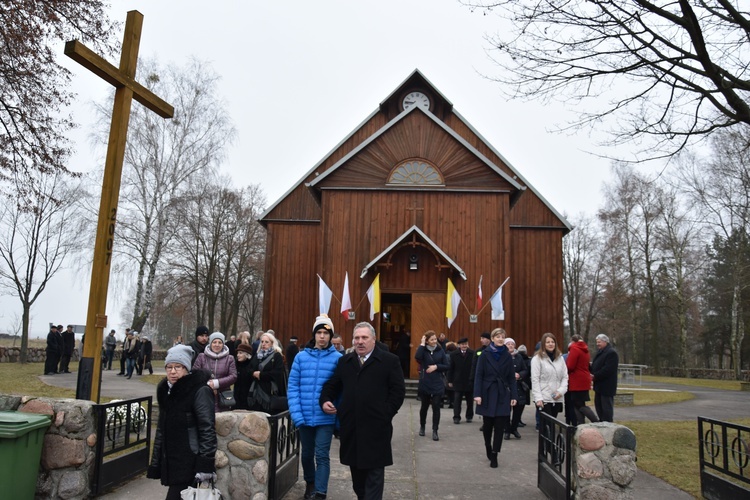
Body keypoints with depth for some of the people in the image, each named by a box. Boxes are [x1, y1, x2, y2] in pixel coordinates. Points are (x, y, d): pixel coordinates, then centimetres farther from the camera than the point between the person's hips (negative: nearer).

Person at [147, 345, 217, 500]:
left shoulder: (200, 391, -14)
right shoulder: (165, 389, 8)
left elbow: (207, 429, -18)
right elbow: (161, 428, 17)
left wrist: (205, 466, -22)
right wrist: (155, 463, 16)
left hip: (190, 462, -7)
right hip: (170, 460, 7)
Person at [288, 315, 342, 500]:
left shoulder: (337, 358, -6)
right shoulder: (301, 356, 0)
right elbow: (293, 386, -1)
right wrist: (296, 413, -10)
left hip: (326, 417, -3)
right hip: (305, 417, 3)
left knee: (322, 455, -3)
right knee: (307, 454, 19)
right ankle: (310, 483, 41)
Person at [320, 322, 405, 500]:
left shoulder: (390, 361, -2)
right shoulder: (344, 361, 13)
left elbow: (398, 391, -5)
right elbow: (332, 385, 19)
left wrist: (386, 414, -12)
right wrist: (325, 400, 0)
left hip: (376, 427, -4)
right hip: (351, 426, 5)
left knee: (374, 471, 2)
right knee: (356, 469, 16)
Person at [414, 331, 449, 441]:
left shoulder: (440, 351, 1)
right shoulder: (423, 350, -5)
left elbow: (447, 366, 1)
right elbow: (417, 357, -27)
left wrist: (436, 366, -14)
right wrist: (422, 344, -20)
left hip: (437, 384, 1)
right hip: (425, 384, -1)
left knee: (436, 407, -3)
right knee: (424, 406, 14)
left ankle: (435, 431, 5)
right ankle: (422, 426, 35)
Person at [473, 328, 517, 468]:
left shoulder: (507, 356, 3)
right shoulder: (485, 355, -3)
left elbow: (512, 377, 4)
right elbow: (478, 375, -6)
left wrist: (514, 395, -2)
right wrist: (477, 394, -13)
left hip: (502, 395, 1)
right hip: (487, 394, -1)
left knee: (500, 426, -2)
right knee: (488, 424, 9)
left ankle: (494, 455, 5)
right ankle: (488, 447, 35)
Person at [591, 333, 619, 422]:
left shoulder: (611, 353, -16)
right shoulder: (600, 352, 16)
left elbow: (607, 369, -23)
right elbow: (595, 366, 19)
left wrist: (595, 376, -19)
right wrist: (592, 373, -1)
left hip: (607, 386, -10)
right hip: (599, 385, 10)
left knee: (606, 407, -4)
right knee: (598, 405, 16)